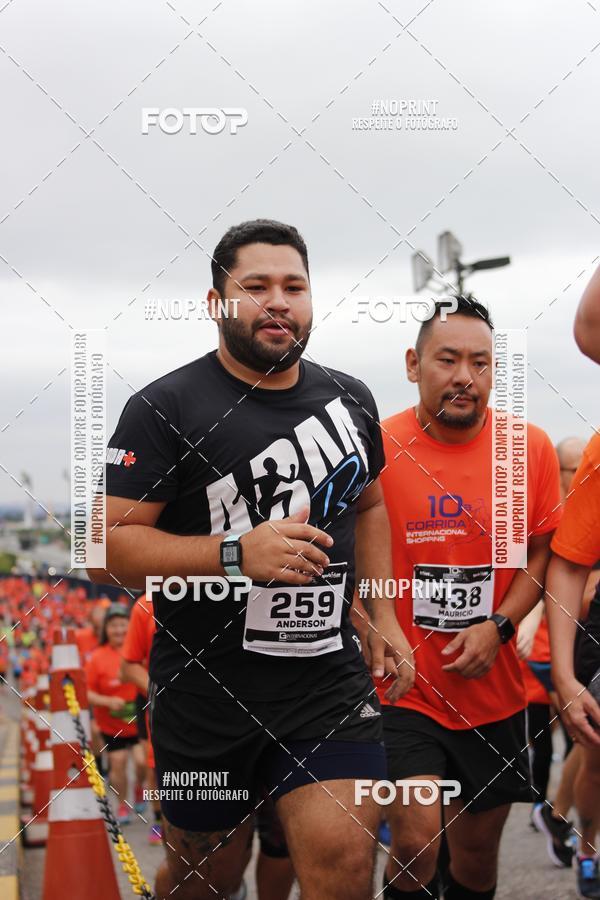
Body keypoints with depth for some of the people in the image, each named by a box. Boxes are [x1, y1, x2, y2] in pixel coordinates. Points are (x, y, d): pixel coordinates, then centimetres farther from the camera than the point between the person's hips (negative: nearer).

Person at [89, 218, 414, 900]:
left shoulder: (351, 400, 7)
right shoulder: (165, 407, -10)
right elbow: (107, 546, -16)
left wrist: (382, 614, 12)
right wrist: (236, 554, -27)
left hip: (330, 679, 3)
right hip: (205, 689, -2)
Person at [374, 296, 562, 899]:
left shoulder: (531, 449, -3)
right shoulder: (375, 449, -10)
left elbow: (540, 552, 5)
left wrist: (498, 627, -9)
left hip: (493, 690, 3)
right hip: (399, 687, -3)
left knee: (478, 850, 15)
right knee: (414, 842, -14)